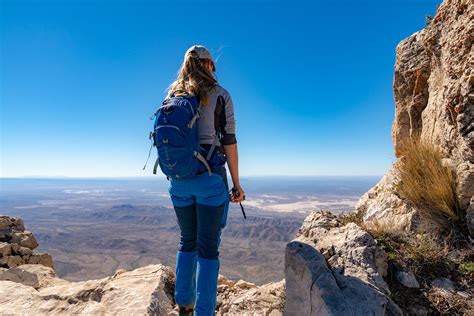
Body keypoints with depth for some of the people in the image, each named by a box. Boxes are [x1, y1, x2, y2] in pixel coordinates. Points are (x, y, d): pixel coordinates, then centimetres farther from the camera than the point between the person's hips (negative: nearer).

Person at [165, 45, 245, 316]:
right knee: (208, 247, 3)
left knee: (187, 242, 18)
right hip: (210, 177, -4)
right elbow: (229, 142, -6)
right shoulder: (220, 95, 0)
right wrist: (236, 183, -2)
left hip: (178, 178, 5)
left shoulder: (172, 95, 11)